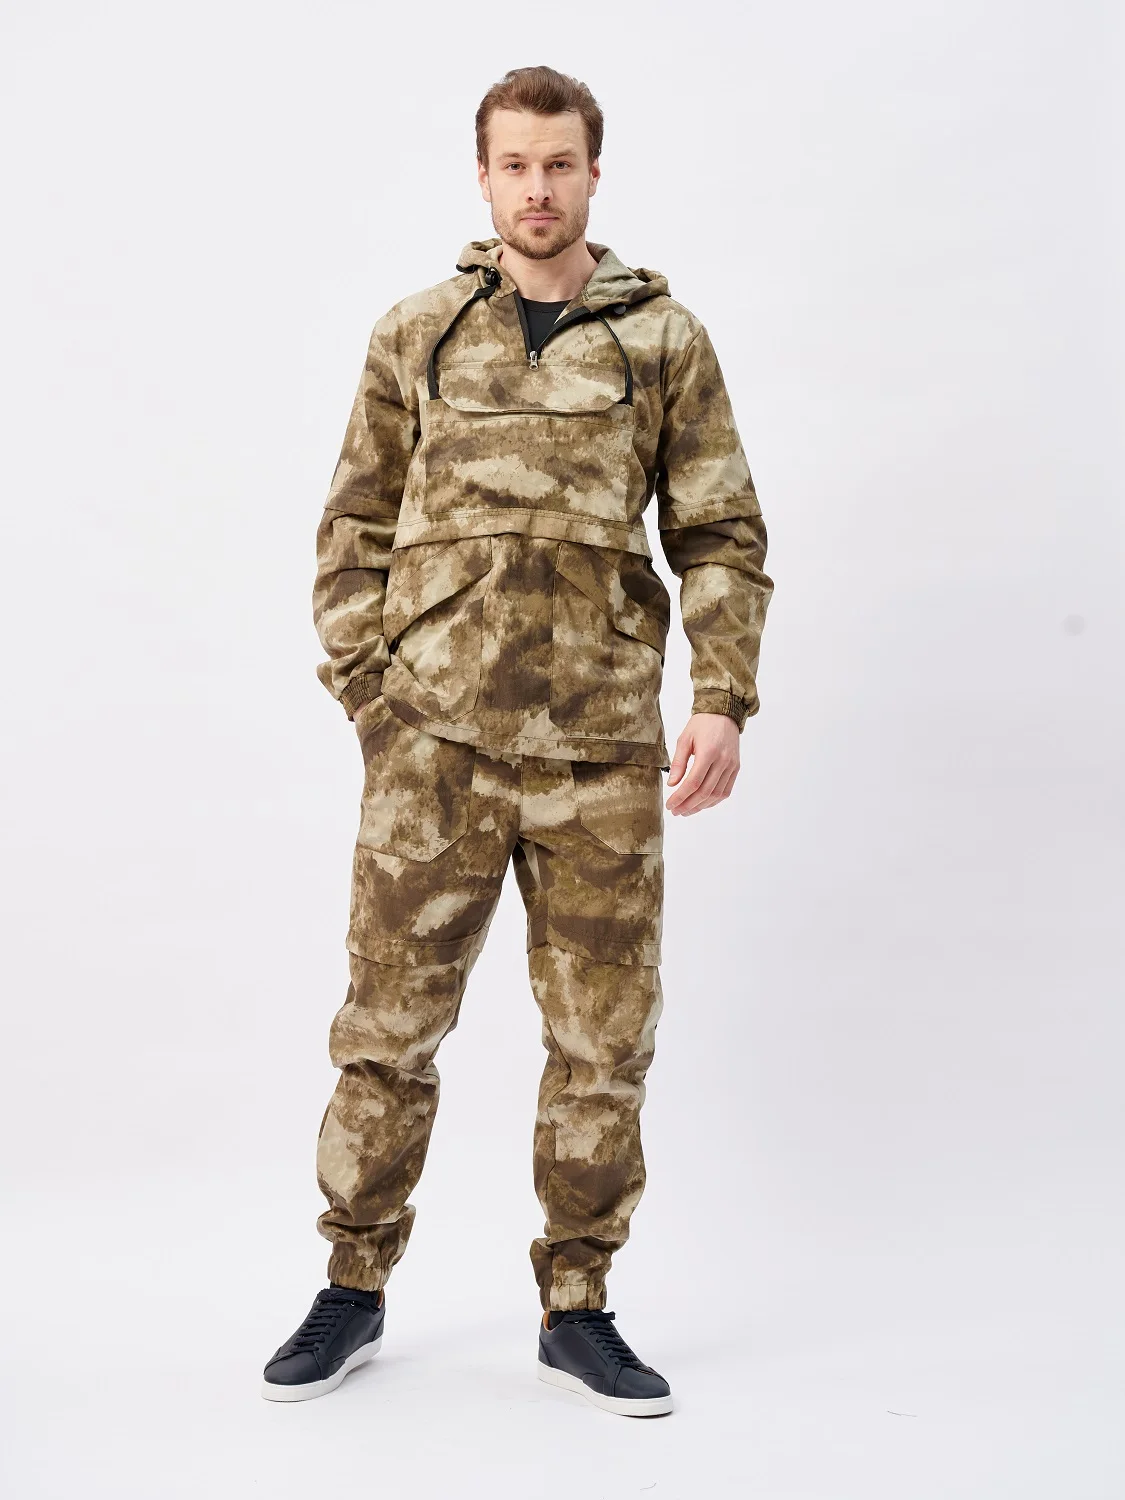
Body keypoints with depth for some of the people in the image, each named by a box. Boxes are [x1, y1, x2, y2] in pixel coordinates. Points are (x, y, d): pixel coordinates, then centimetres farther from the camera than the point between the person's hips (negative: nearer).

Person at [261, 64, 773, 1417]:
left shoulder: (666, 342, 6)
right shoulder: (418, 335, 8)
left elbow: (722, 538, 6)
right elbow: (355, 528, 11)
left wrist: (722, 700, -6)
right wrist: (363, 689, 0)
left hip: (602, 747, 0)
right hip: (435, 740, 0)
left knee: (603, 1039, 6)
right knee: (389, 1025, 4)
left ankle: (576, 1309, 22)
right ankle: (353, 1291, 22)